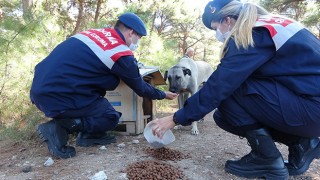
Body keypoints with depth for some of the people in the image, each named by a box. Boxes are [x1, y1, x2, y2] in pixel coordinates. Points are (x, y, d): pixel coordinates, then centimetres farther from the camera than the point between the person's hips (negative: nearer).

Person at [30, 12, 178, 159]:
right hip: (58, 97, -9)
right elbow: (140, 88, 5)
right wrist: (163, 95, 23)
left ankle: (89, 135, 19)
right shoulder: (122, 55, -7)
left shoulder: (95, 32, 14)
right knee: (111, 118, 5)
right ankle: (58, 128, -5)